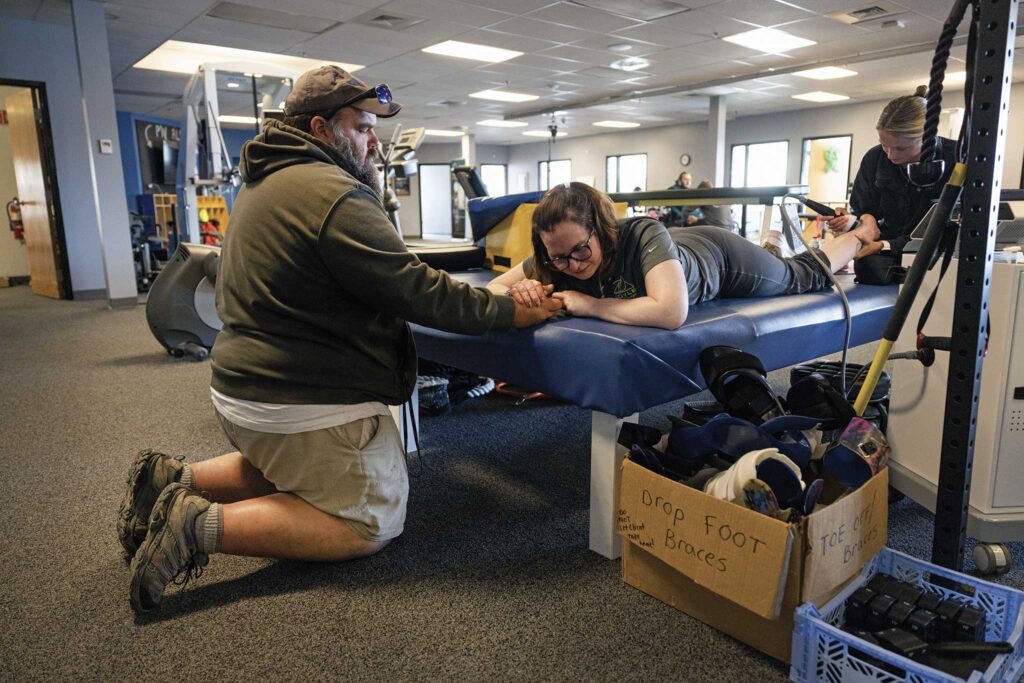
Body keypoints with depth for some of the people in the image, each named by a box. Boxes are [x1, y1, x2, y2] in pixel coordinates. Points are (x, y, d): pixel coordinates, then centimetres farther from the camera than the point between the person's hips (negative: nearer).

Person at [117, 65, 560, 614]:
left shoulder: (264, 182, 13)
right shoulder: (334, 193, -21)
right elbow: (412, 288, -23)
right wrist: (508, 312, -14)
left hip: (243, 386, 11)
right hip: (306, 405, -10)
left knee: (285, 472, 36)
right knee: (372, 523, 3)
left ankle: (174, 479, 16)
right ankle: (204, 524, -6)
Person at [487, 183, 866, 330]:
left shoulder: (644, 236, -47)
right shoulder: (553, 258, -31)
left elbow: (671, 312, -60)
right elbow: (492, 288, -23)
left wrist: (590, 305, -51)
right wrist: (519, 293, -46)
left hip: (717, 256, -4)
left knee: (803, 276, 24)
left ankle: (860, 240, 51)